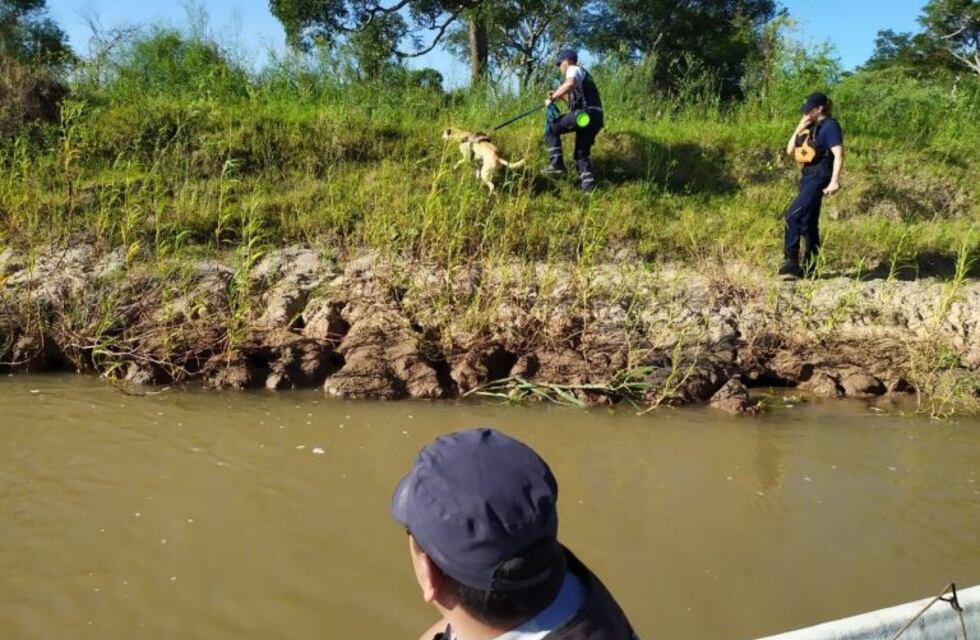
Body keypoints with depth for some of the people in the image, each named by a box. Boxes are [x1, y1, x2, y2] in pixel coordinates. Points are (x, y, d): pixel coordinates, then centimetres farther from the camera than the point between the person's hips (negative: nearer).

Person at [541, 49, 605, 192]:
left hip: (585, 114, -9)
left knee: (551, 129, -1)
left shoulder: (573, 69, 3)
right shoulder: (583, 74, 33)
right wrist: (559, 96, 28)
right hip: (595, 117, 9)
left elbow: (570, 84, -22)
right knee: (582, 153, 14)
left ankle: (556, 165, -10)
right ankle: (588, 184, 3)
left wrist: (553, 97, -14)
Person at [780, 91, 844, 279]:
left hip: (819, 179, -9)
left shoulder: (829, 126, -10)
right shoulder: (810, 127, 15)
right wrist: (799, 129, 3)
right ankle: (809, 268, 14)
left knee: (793, 215, -19)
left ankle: (791, 262, -19)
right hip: (808, 177, 9)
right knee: (808, 222, 10)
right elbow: (790, 150, 16)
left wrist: (834, 181, -27)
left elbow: (839, 155, -18)